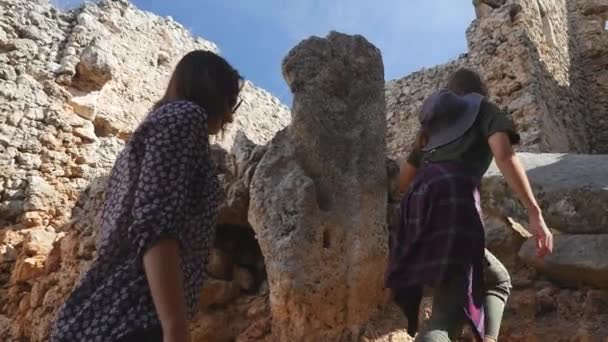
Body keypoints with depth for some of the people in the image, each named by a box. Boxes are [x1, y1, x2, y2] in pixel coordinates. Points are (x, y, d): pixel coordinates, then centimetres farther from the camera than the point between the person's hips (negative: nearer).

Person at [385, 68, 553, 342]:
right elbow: (504, 155, -3)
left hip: (418, 202, 6)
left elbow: (403, 180, 33)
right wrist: (535, 213, -9)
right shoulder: (485, 109, 19)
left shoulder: (434, 124, 34)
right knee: (450, 307, -11)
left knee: (496, 280, 18)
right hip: (454, 198, -6)